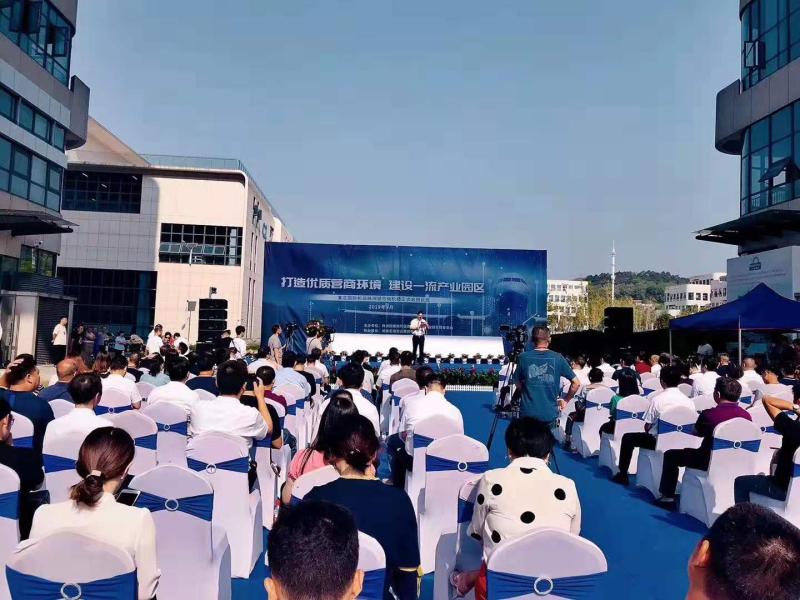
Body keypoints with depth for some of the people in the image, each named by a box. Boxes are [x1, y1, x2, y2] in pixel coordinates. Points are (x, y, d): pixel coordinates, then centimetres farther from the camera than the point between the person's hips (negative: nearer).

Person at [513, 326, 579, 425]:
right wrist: (566, 400, 12)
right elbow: (576, 383, -1)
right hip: (550, 414, 0)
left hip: (527, 413, 0)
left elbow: (518, 384, 4)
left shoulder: (523, 357, -5)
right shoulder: (558, 358, -5)